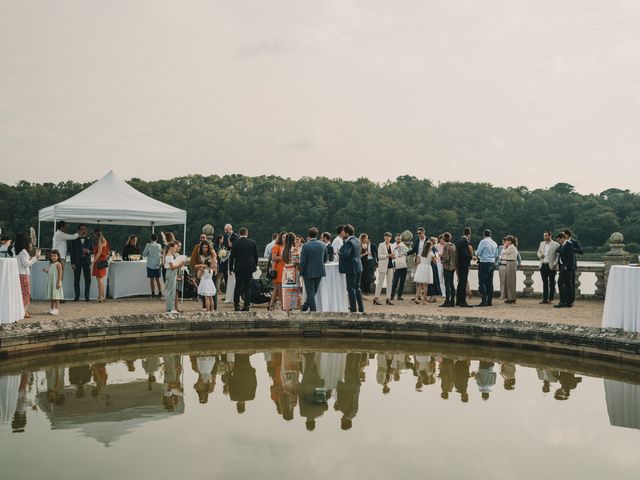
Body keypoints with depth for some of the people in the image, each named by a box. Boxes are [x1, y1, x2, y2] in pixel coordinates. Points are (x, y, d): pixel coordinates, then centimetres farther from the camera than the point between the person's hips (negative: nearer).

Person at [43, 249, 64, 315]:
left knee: (56, 297, -5)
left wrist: (59, 283, -19)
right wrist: (46, 271, 4)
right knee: (52, 297, 12)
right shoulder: (50, 264, 13)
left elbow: (60, 274, -15)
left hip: (56, 282, -8)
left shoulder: (58, 264, -11)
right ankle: (52, 309, 20)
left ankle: (56, 309, -4)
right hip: (51, 282, 8)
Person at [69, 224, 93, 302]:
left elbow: (93, 250, 14)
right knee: (76, 280, 1)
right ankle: (76, 297, 7)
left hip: (86, 261, 1)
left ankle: (87, 297, 3)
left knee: (88, 279, -2)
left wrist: (88, 251, -10)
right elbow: (71, 251, 3)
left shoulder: (89, 240, 12)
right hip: (77, 261, -1)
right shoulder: (74, 240, 6)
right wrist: (72, 263, -5)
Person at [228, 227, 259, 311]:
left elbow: (232, 256, -4)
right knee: (247, 286, 5)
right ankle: (247, 305, 2)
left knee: (238, 286, 11)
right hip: (249, 267, 1)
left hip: (238, 268, -1)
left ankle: (236, 305, 12)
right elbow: (256, 256, 4)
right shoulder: (253, 243, -2)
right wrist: (255, 266, 17)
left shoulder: (235, 243, -6)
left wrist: (231, 268, 4)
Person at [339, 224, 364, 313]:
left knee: (351, 289, -2)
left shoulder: (349, 242, -18)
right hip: (358, 267, 9)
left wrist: (339, 254, -9)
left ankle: (353, 309, 0)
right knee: (357, 288, 17)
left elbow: (345, 254, -27)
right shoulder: (356, 240, 10)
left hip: (351, 269, -9)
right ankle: (361, 309, 21)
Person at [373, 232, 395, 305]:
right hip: (383, 266, -6)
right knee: (380, 282, -5)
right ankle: (376, 298, -3)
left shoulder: (391, 245, 13)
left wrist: (393, 256, -1)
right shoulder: (381, 245, -3)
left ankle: (388, 298, 9)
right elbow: (379, 256, -11)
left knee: (389, 283, 5)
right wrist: (388, 255, -20)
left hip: (390, 266, 6)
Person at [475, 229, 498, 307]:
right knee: (490, 282, 10)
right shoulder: (495, 243, 12)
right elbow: (496, 255, 15)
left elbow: (478, 253, -11)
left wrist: (476, 254, 10)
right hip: (492, 263, 7)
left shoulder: (483, 241, -9)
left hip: (484, 263, -7)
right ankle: (490, 301, 11)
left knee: (482, 282, -6)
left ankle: (484, 301, -12)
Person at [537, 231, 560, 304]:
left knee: (552, 283, 2)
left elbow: (558, 255, -8)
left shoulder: (556, 245, -5)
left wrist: (554, 264, -15)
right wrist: (540, 255, -1)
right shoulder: (542, 243, 12)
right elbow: (538, 251, 21)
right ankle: (545, 299, 11)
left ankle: (551, 299, 7)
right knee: (545, 282, 8)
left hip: (551, 266, -5)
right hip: (543, 265, 5)